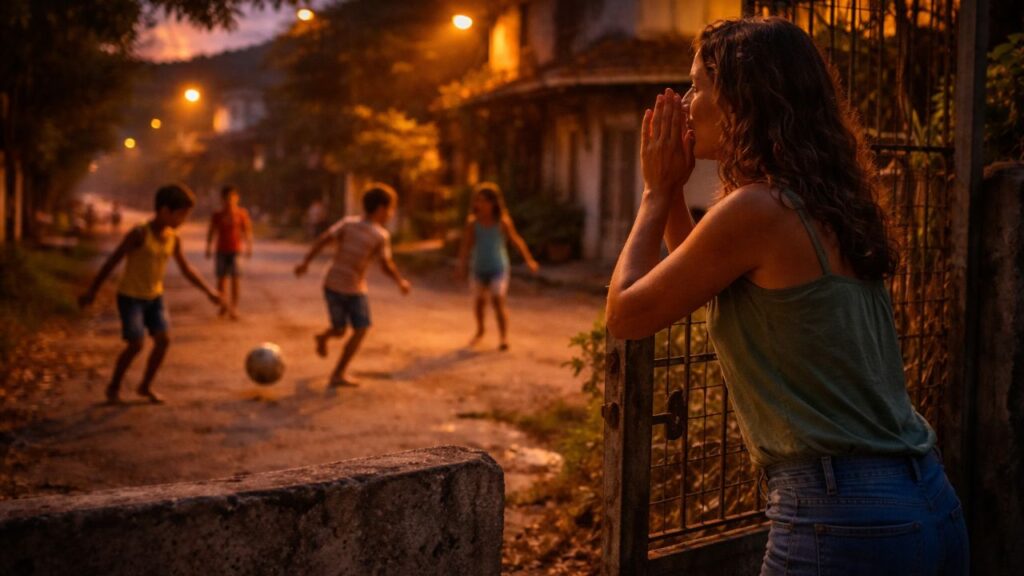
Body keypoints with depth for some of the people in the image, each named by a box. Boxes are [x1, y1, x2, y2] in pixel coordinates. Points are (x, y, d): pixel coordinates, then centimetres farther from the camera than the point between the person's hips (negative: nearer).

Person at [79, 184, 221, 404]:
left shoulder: (173, 238, -1)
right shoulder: (140, 234, -20)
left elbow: (186, 269, 10)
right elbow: (112, 262, -15)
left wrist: (208, 291, 3)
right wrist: (92, 291, -13)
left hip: (155, 297, 6)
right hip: (130, 297, -6)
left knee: (163, 339, -6)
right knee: (136, 344, -13)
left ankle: (146, 386, 12)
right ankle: (114, 387, 9)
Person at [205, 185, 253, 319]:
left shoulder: (242, 214, -1)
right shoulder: (217, 215, 3)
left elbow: (247, 231, 2)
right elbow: (211, 232, 8)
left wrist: (249, 247, -3)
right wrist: (209, 248, 3)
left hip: (236, 250, -2)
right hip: (221, 251, 2)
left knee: (235, 279, -3)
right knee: (221, 278, 4)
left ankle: (234, 308, 2)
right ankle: (224, 305, 19)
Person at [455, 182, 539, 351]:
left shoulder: (503, 222, -11)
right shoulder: (473, 222, -8)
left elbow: (516, 241, 0)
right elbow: (466, 245, -10)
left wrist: (529, 260, 5)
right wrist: (462, 266, -18)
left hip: (498, 268, -3)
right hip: (479, 268, 3)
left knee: (498, 300, -16)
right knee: (479, 301, 18)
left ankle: (504, 337, -13)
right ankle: (480, 330, 43)